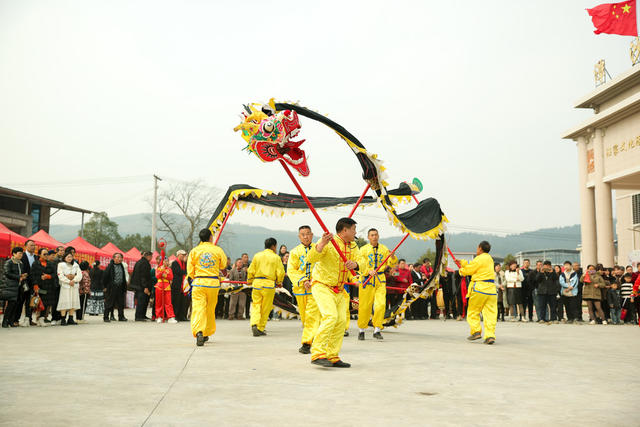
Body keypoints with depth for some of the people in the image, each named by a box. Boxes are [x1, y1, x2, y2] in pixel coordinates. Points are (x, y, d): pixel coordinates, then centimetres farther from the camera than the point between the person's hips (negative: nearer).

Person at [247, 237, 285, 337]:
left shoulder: (257, 256, 7)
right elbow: (280, 273, -2)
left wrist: (249, 281, 25)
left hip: (257, 283, 2)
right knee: (265, 308, 8)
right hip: (269, 284, -2)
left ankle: (254, 324, -14)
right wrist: (279, 282, 16)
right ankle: (260, 329, 10)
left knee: (256, 305, 8)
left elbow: (250, 271, 8)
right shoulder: (276, 258, 0)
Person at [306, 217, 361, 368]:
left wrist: (354, 264, -27)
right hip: (322, 286, -8)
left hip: (339, 290, 8)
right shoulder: (328, 242, -15)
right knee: (330, 316, -23)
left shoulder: (352, 246, 9)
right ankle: (317, 354, -21)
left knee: (341, 321, 4)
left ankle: (332, 357, 14)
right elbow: (312, 258, -26)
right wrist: (321, 244, -44)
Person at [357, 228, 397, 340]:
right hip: (367, 279, -2)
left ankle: (377, 330, 2)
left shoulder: (384, 249, 11)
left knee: (381, 304, -10)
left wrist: (392, 257, -15)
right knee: (365, 306, 2)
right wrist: (369, 271, -28)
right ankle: (361, 330, 20)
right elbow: (361, 265, -9)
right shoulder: (363, 249, 2)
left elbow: (391, 264, 6)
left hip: (380, 280, 2)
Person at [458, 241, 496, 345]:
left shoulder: (479, 259, -8)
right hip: (491, 288, 7)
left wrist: (461, 270, 18)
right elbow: (472, 265, 24)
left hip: (480, 287, -7)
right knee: (490, 313, 1)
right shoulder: (489, 258, 17)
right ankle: (490, 335, -6)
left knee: (473, 311, 8)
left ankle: (476, 331, 2)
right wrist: (462, 262, 30)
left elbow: (468, 270, -3)